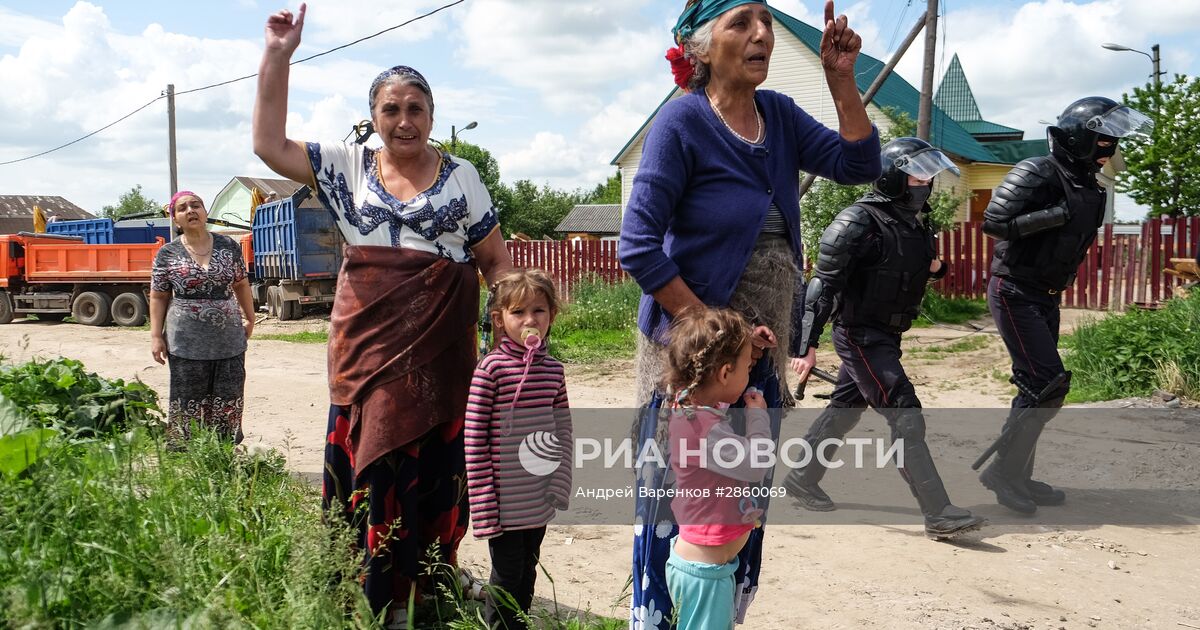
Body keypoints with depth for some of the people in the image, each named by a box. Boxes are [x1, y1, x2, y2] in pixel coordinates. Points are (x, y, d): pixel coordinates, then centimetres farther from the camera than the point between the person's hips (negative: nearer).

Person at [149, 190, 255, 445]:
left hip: (229, 339, 2)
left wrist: (250, 319, 14)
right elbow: (158, 297, 3)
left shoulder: (229, 246, 4)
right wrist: (156, 336, -2)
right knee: (189, 404, 1)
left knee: (229, 401, 6)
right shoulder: (167, 254, 0)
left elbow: (241, 284, 14)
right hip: (186, 342, -2)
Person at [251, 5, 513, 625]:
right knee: (367, 459, 1)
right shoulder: (348, 166, 9)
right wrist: (277, 57, -2)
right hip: (366, 342, 1)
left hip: (438, 348, -1)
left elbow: (495, 259, 8)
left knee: (431, 464, 1)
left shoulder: (460, 177, 6)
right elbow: (270, 144, 1)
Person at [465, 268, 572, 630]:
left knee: (528, 571, 17)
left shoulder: (552, 368, 4)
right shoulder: (490, 369, -12)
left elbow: (563, 430, 10)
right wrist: (484, 504, -13)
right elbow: (474, 439, -12)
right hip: (504, 500, -5)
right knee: (507, 574, 5)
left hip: (539, 499, 5)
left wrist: (560, 484, 4)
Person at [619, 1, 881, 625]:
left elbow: (857, 164, 5)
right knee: (675, 507, 2)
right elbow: (638, 248, -18)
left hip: (761, 351, 6)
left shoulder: (778, 114, 6)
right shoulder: (682, 121, -13)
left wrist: (841, 78, -6)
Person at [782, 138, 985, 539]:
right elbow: (823, 284, -19)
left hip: (886, 335, 9)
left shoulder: (915, 221, 8)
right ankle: (938, 514, -9)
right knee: (906, 418, -12)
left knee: (844, 410, 19)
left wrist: (936, 267, -1)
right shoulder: (860, 221, -18)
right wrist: (808, 345, -23)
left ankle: (801, 480, 34)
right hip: (861, 335, -9)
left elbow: (917, 269, 25)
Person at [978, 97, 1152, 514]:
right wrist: (1054, 214, -25)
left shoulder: (1088, 188, 9)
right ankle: (1003, 471, -2)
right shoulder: (1038, 175, -16)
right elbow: (994, 225, -24)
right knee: (1048, 384, -13)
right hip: (1014, 292, -9)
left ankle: (1017, 476, 21)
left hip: (1045, 298, 9)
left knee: (1039, 388, 11)